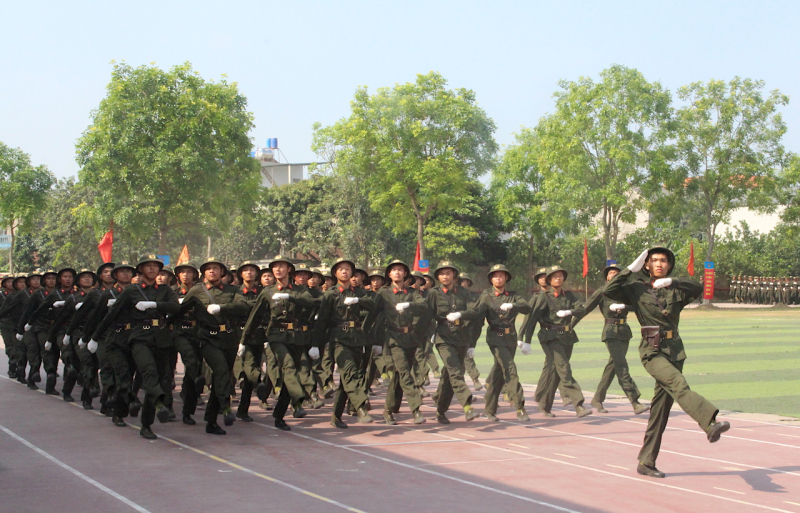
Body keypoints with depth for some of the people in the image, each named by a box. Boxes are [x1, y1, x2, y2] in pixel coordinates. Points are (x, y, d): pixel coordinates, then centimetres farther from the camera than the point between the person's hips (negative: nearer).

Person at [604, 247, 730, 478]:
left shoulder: (675, 290, 12)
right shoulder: (637, 288, 5)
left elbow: (698, 288, -8)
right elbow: (609, 290, -10)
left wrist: (671, 281, -19)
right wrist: (631, 269, -9)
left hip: (674, 349, 5)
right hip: (652, 350, -4)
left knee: (662, 406, 5)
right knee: (678, 384, -30)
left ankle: (646, 462, 12)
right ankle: (710, 424, -51)